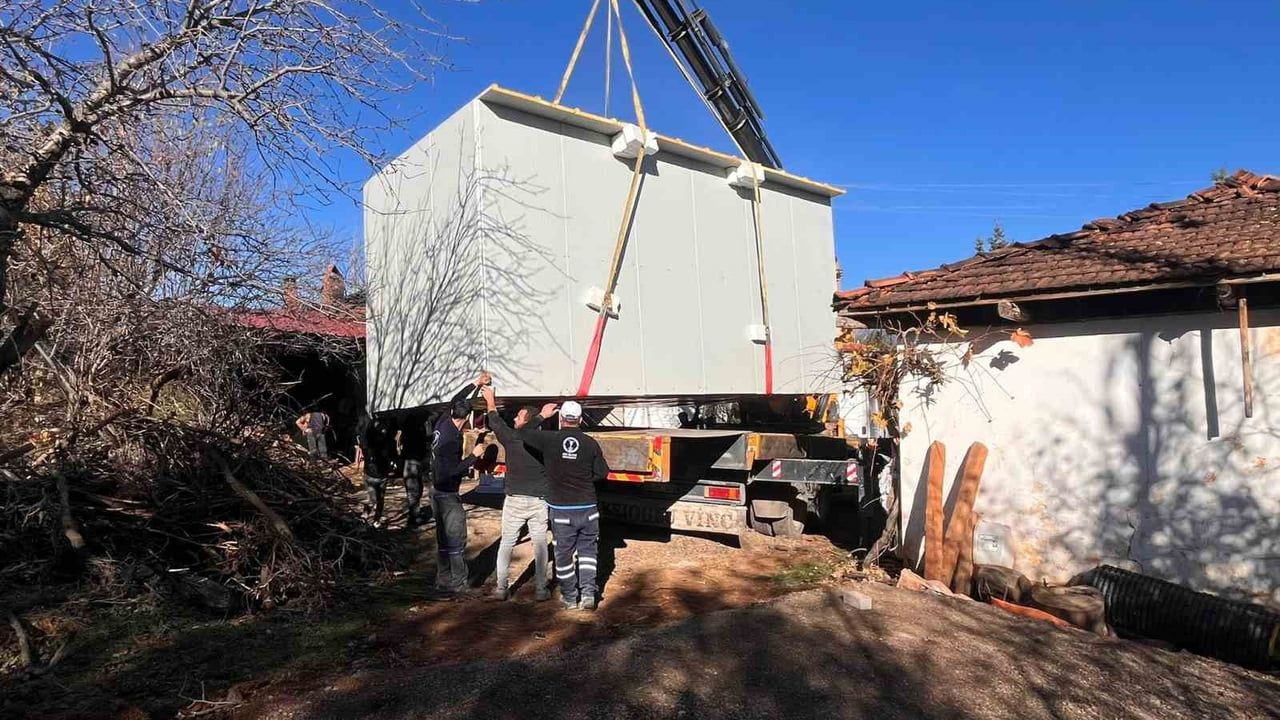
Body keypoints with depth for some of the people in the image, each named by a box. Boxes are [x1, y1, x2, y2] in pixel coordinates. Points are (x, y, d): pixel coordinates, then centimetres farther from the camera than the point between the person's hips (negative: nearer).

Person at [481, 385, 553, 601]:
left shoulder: (511, 438, -9)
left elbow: (495, 423, 8)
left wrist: (490, 400, 23)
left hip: (515, 500, -1)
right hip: (539, 501, 1)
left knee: (506, 543, 12)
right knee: (540, 544, 8)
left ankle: (501, 588, 15)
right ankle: (540, 589, 12)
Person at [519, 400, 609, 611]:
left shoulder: (550, 439, -10)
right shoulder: (591, 443, -6)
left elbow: (522, 433, -1)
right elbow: (602, 472, 2)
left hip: (561, 509, -1)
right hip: (588, 508, 1)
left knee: (563, 553, 13)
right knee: (588, 550, 17)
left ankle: (569, 597, 24)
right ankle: (588, 591, 6)